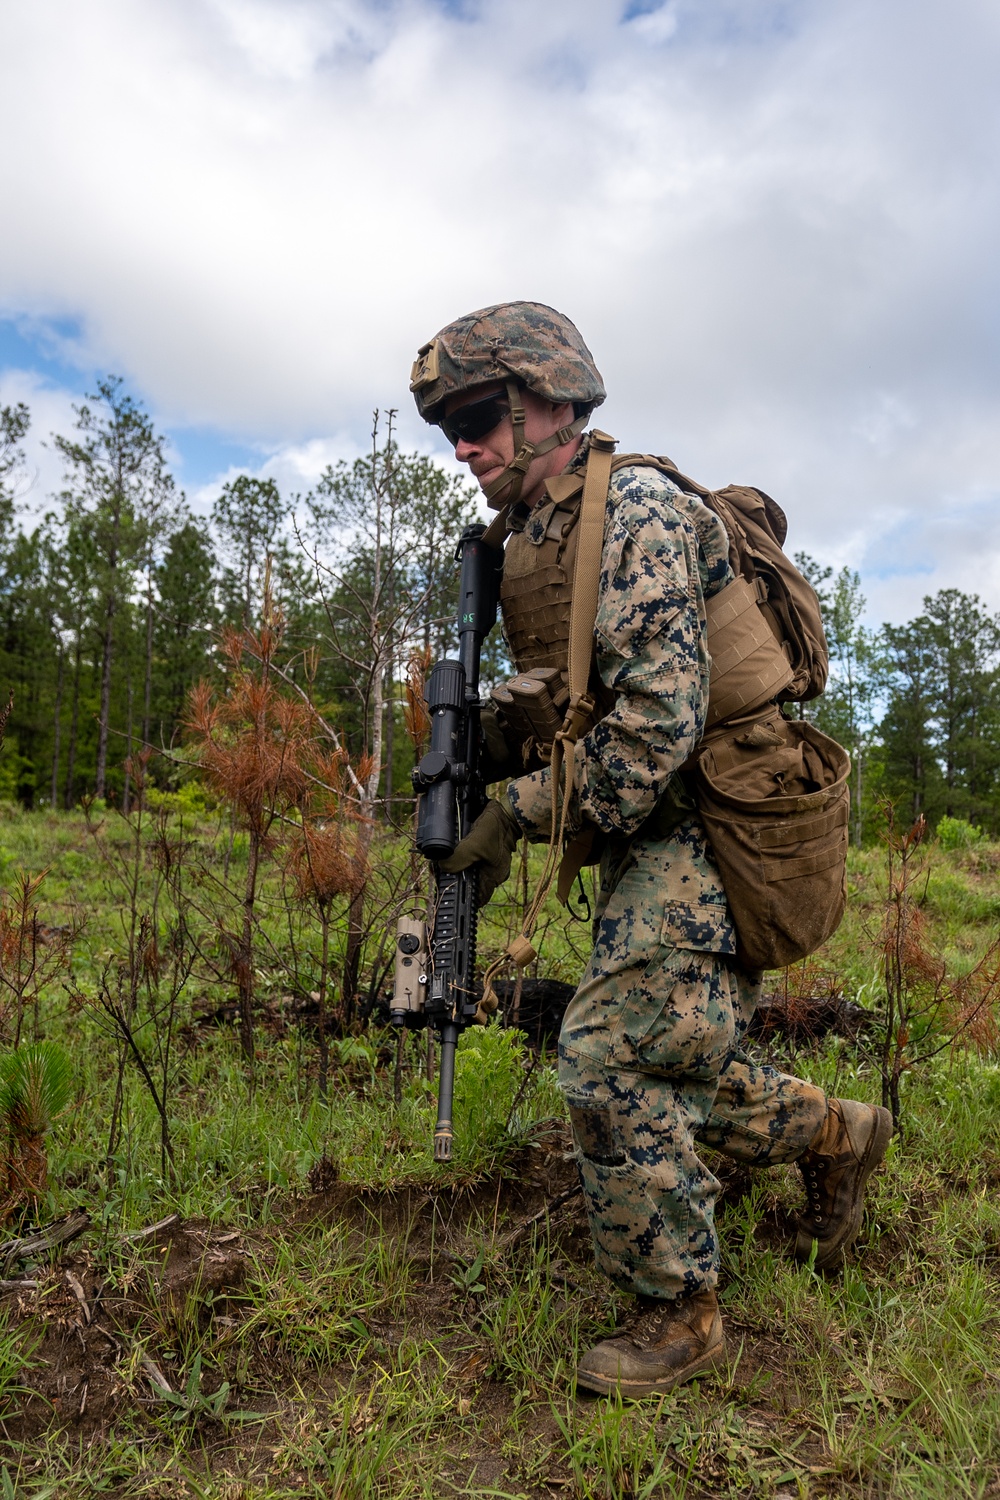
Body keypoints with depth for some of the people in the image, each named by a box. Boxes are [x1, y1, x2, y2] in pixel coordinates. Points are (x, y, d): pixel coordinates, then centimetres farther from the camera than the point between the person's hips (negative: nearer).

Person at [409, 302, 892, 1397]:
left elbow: (661, 713, -25)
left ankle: (678, 1314, 11)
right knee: (663, 1064, 14)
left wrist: (523, 809, -19)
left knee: (611, 1053, -11)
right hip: (642, 836, 9)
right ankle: (834, 1134, 38)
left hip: (707, 830, -9)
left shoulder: (636, 505, -15)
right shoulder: (530, 542, 13)